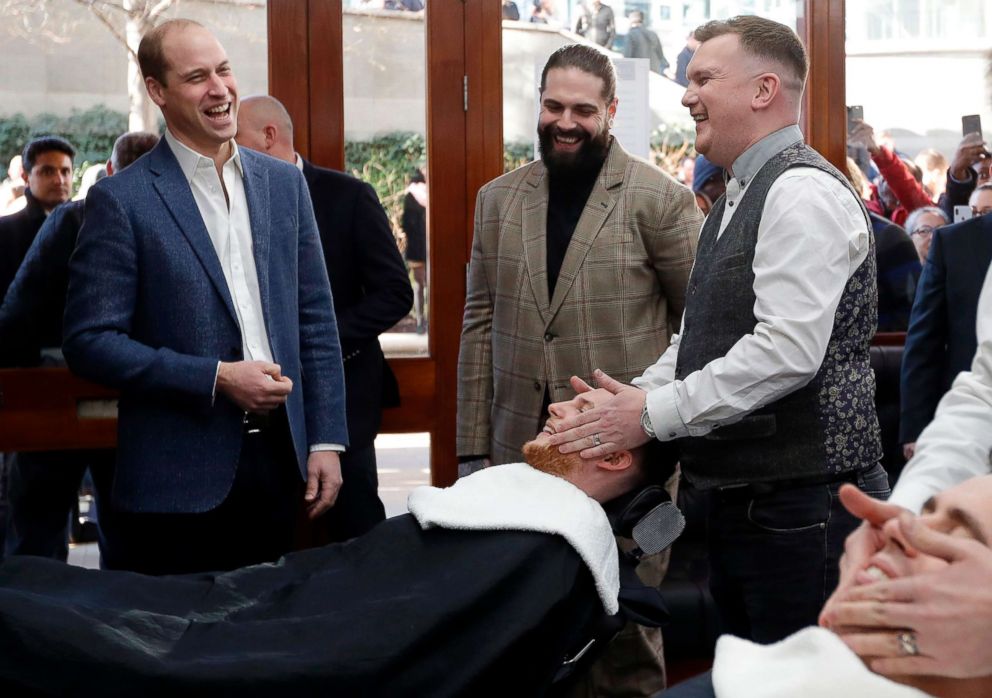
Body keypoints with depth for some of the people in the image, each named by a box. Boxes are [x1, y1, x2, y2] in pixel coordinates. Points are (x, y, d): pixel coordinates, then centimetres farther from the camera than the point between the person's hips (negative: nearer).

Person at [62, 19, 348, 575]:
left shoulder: (285, 183, 9)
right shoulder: (122, 200, -6)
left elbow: (317, 321, 11)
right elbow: (90, 341, -9)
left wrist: (326, 441, 5)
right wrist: (216, 378, -15)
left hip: (279, 461, 4)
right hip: (179, 481, -4)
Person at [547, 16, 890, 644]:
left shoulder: (804, 192, -15)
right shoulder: (738, 199, 17)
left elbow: (787, 349, -24)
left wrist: (655, 414, -19)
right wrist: (635, 399, 2)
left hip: (803, 503, -10)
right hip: (740, 495, 10)